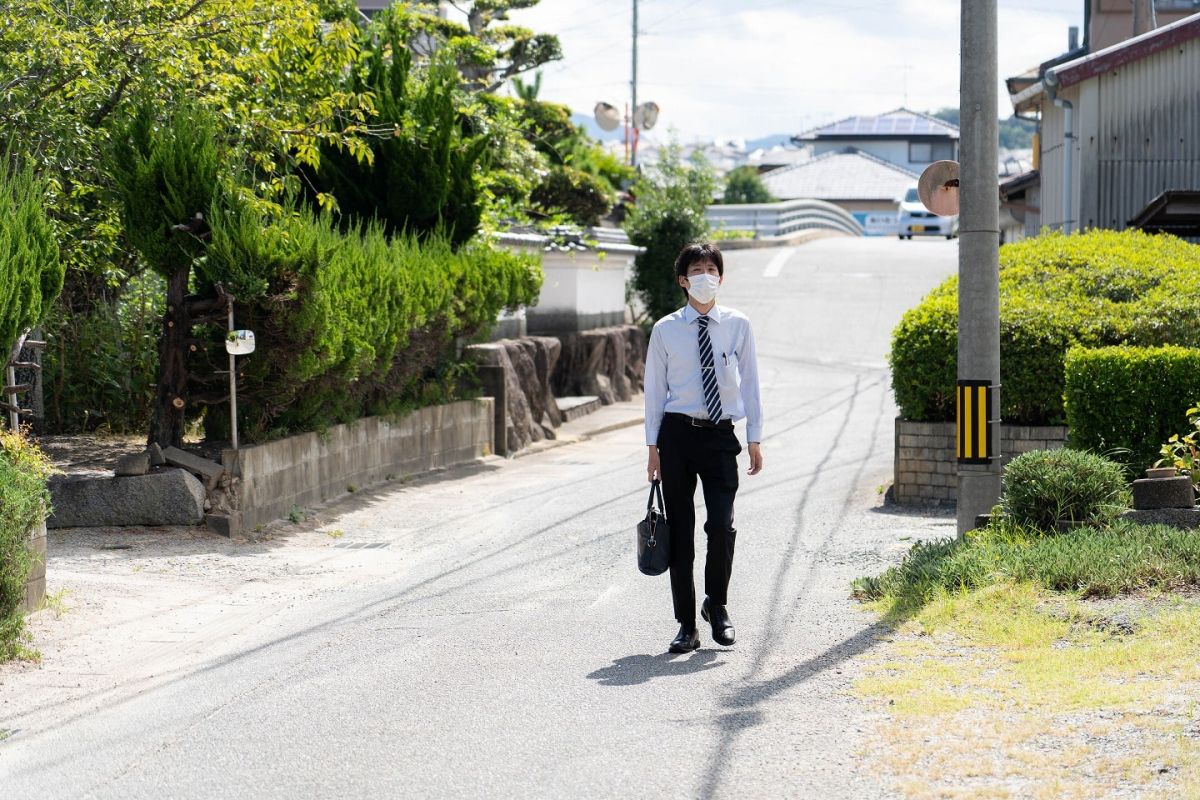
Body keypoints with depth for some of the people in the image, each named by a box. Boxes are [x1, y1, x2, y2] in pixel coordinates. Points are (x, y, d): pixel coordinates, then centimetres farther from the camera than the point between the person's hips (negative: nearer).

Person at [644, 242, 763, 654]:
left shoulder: (738, 326, 4)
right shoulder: (666, 330, 3)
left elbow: (750, 383, 7)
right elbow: (654, 389, 6)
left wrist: (755, 439, 4)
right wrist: (653, 446, 3)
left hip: (721, 435, 0)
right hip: (677, 434, 0)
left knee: (722, 526, -14)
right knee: (680, 531, 4)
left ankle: (716, 604, 13)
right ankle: (687, 625, 12)